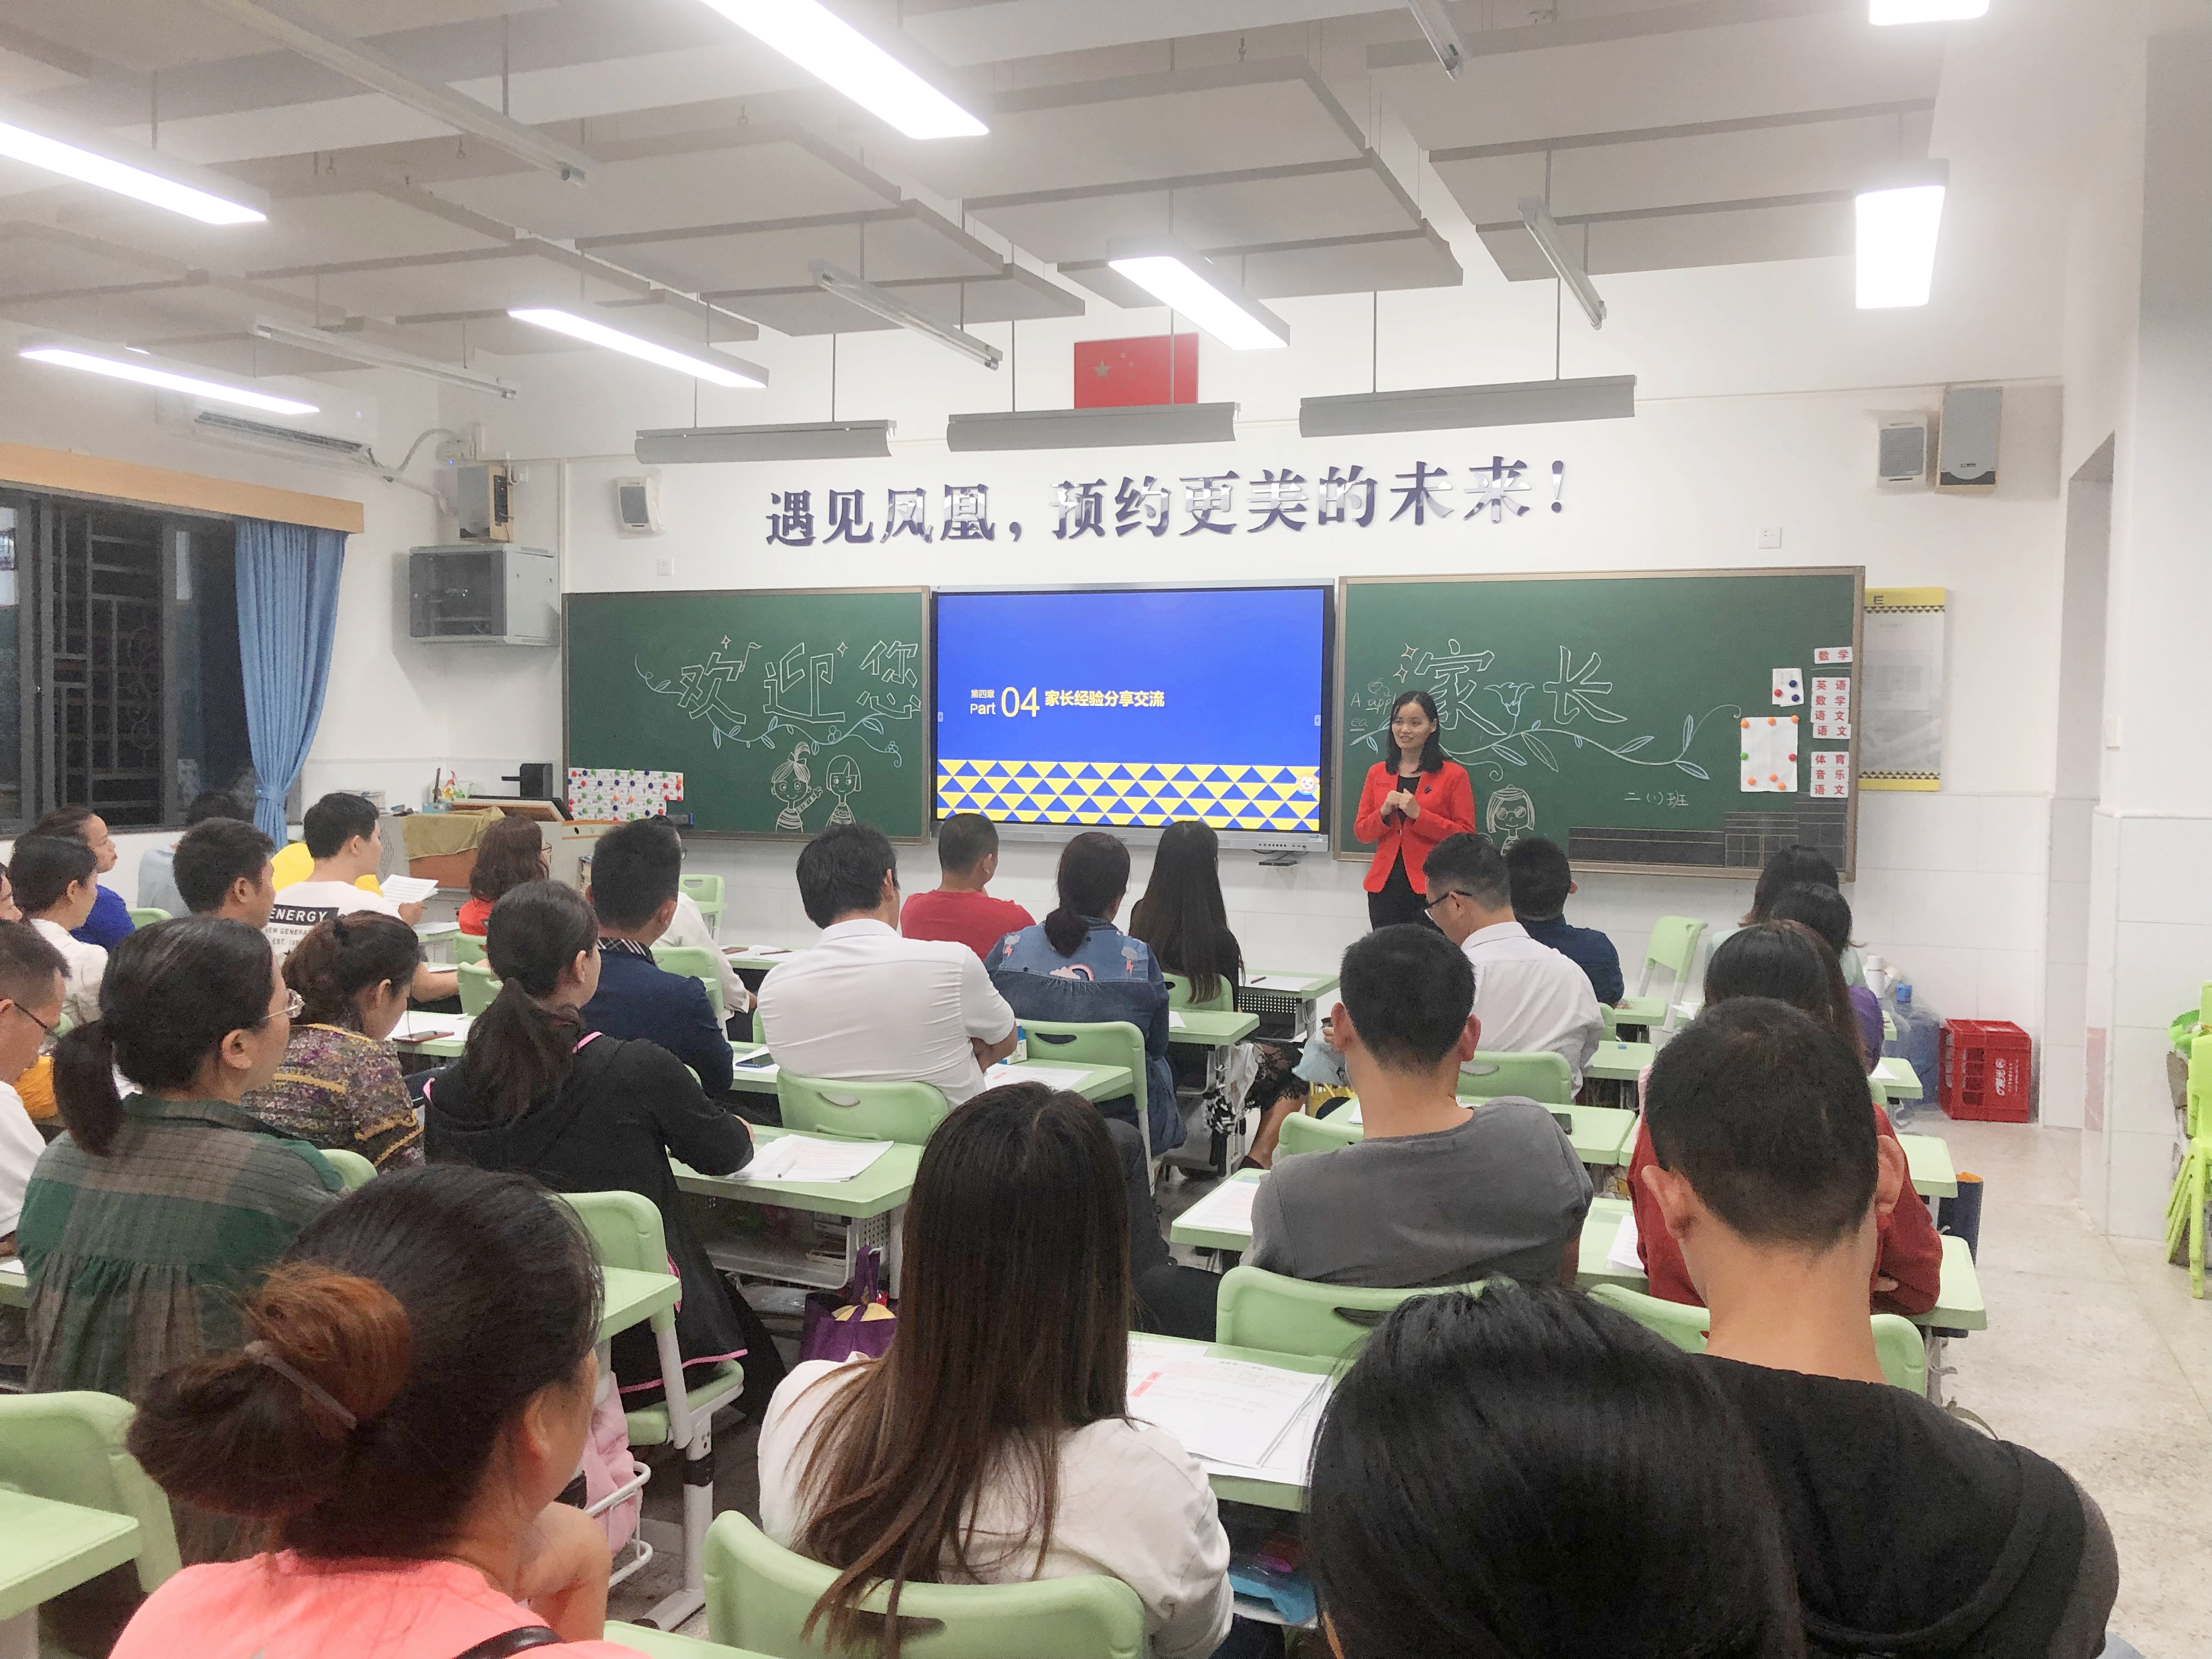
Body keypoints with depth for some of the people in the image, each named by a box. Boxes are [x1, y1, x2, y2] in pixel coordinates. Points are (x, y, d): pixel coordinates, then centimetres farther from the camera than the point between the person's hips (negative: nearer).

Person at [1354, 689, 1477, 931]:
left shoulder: (1454, 775, 0)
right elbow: (1361, 831, 12)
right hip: (1385, 886, 4)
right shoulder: (1378, 773, 12)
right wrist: (1384, 813, -7)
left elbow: (1465, 836, -4)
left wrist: (1418, 814, -14)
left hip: (1431, 888, -4)